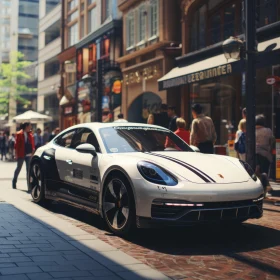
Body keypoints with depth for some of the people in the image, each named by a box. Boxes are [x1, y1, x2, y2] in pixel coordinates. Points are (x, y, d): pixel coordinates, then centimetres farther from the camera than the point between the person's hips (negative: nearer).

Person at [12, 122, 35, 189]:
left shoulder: (30, 134, 9)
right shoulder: (19, 134, -6)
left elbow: (32, 143, 12)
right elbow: (17, 145, -6)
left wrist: (33, 150, -1)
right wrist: (17, 154, -8)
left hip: (29, 154, 4)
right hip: (21, 155, -4)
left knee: (29, 169, 4)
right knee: (18, 168, 7)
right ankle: (14, 182, 21)